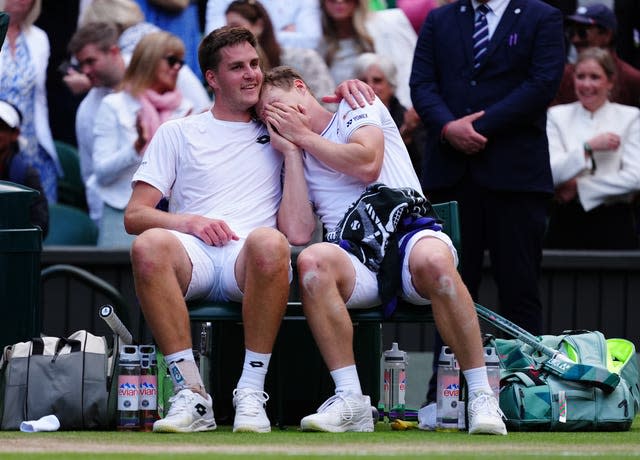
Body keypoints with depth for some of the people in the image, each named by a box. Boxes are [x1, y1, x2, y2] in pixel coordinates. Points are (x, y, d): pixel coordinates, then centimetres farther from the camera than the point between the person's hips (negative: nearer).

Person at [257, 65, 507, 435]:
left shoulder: (358, 107, 19)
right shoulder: (298, 161, 28)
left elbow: (367, 163, -4)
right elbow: (298, 234, 10)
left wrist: (303, 135, 9)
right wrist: (291, 152, 16)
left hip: (409, 230, -3)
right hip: (354, 257, 3)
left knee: (433, 260, -39)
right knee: (313, 260, -34)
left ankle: (482, 397, -31)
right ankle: (351, 403, -35)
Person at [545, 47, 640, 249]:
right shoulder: (556, 115, 7)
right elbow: (552, 174, -6)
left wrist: (578, 187, -8)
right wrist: (589, 147, -16)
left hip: (614, 224, -1)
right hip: (566, 223, 1)